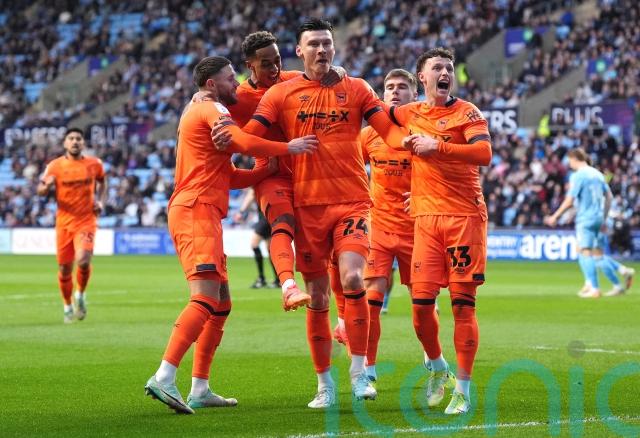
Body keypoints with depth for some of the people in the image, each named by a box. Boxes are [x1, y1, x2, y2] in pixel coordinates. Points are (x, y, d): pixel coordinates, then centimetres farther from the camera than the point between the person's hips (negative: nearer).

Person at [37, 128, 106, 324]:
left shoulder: (94, 164, 0)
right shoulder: (55, 166, -2)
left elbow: (102, 182, 21)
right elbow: (40, 191, 1)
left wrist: (100, 201, 4)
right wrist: (47, 186, -23)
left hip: (86, 221, -1)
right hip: (64, 222, 1)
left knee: (83, 261, -23)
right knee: (64, 268, 5)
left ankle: (80, 295, 6)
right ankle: (68, 307, 27)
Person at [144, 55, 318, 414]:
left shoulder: (202, 113, 27)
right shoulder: (212, 110, -3)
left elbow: (230, 177, 25)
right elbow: (244, 143, -22)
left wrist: (271, 169, 12)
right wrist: (288, 148, -9)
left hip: (201, 213, 11)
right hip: (196, 212, -11)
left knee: (221, 303, 13)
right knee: (207, 297, -21)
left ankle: (200, 390, 13)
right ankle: (164, 378, -33)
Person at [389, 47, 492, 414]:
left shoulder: (466, 112, 0)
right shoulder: (411, 114, 14)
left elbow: (484, 153, -17)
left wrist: (437, 146, -16)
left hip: (466, 215, -4)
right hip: (426, 217, 4)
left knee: (463, 302, -5)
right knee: (421, 303, -2)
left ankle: (463, 389, 2)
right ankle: (437, 367, 25)